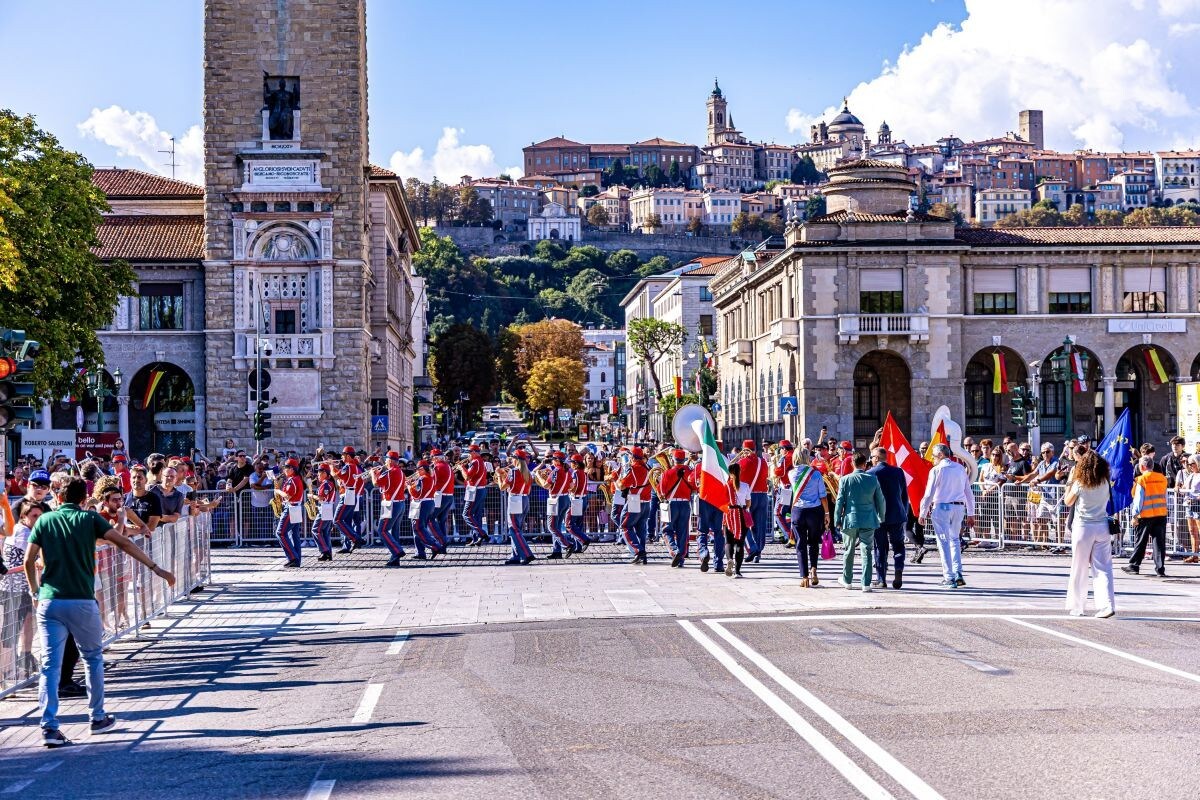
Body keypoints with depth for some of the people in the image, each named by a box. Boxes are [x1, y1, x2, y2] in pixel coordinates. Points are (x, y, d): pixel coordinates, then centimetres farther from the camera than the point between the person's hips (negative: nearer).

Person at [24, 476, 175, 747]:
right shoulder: (89, 518, 3)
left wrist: (35, 592, 17)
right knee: (93, 658, 17)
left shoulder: (44, 520, 9)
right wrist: (156, 568, -4)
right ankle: (97, 718, 23)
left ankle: (49, 727, -8)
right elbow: (123, 542, -5)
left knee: (50, 664, 1)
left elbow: (29, 560, 4)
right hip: (82, 601, -1)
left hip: (49, 601, 2)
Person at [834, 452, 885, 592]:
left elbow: (840, 501, -3)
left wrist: (837, 520, 5)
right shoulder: (873, 479, -2)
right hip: (868, 521, 0)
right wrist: (881, 517, 16)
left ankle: (847, 580, 25)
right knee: (867, 552, 2)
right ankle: (866, 584, -1)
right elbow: (880, 500, 4)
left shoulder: (845, 480, -5)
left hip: (850, 520, 0)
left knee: (849, 551, 13)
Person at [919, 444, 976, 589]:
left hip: (941, 507, -5)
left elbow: (929, 494, -7)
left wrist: (923, 513, 2)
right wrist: (971, 513, 19)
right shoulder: (960, 468, 10)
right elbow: (969, 493, 13)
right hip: (959, 507, 5)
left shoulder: (936, 470, -6)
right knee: (954, 539, 18)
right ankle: (958, 574, 8)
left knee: (944, 542, 0)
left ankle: (949, 578, -2)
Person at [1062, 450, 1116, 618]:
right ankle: (1107, 604, -13)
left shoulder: (1079, 484, -7)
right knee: (1103, 568, 1)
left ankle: (1075, 607, 15)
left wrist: (1070, 482, 12)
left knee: (1079, 569, 8)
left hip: (1083, 527, -2)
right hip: (1102, 527, 3)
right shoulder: (1105, 483, 2)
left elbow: (1068, 502, 4)